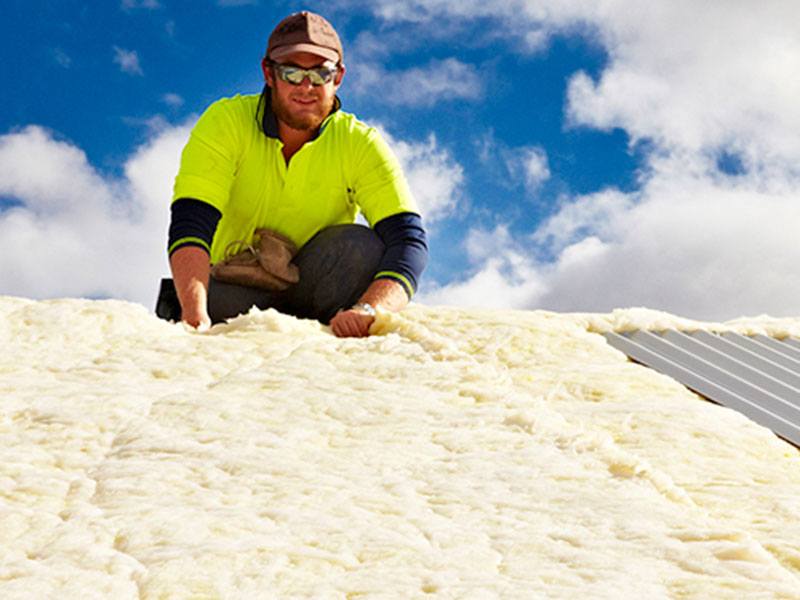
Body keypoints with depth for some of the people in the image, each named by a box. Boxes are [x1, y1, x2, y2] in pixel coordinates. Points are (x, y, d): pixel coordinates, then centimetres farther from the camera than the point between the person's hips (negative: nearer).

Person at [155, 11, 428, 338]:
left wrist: (368, 311, -43)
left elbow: (409, 240, -22)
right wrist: (196, 315, -43)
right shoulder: (225, 123, -12)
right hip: (237, 290, -1)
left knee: (361, 245, -29)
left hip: (314, 288, 2)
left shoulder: (360, 144, -11)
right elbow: (190, 223, -24)